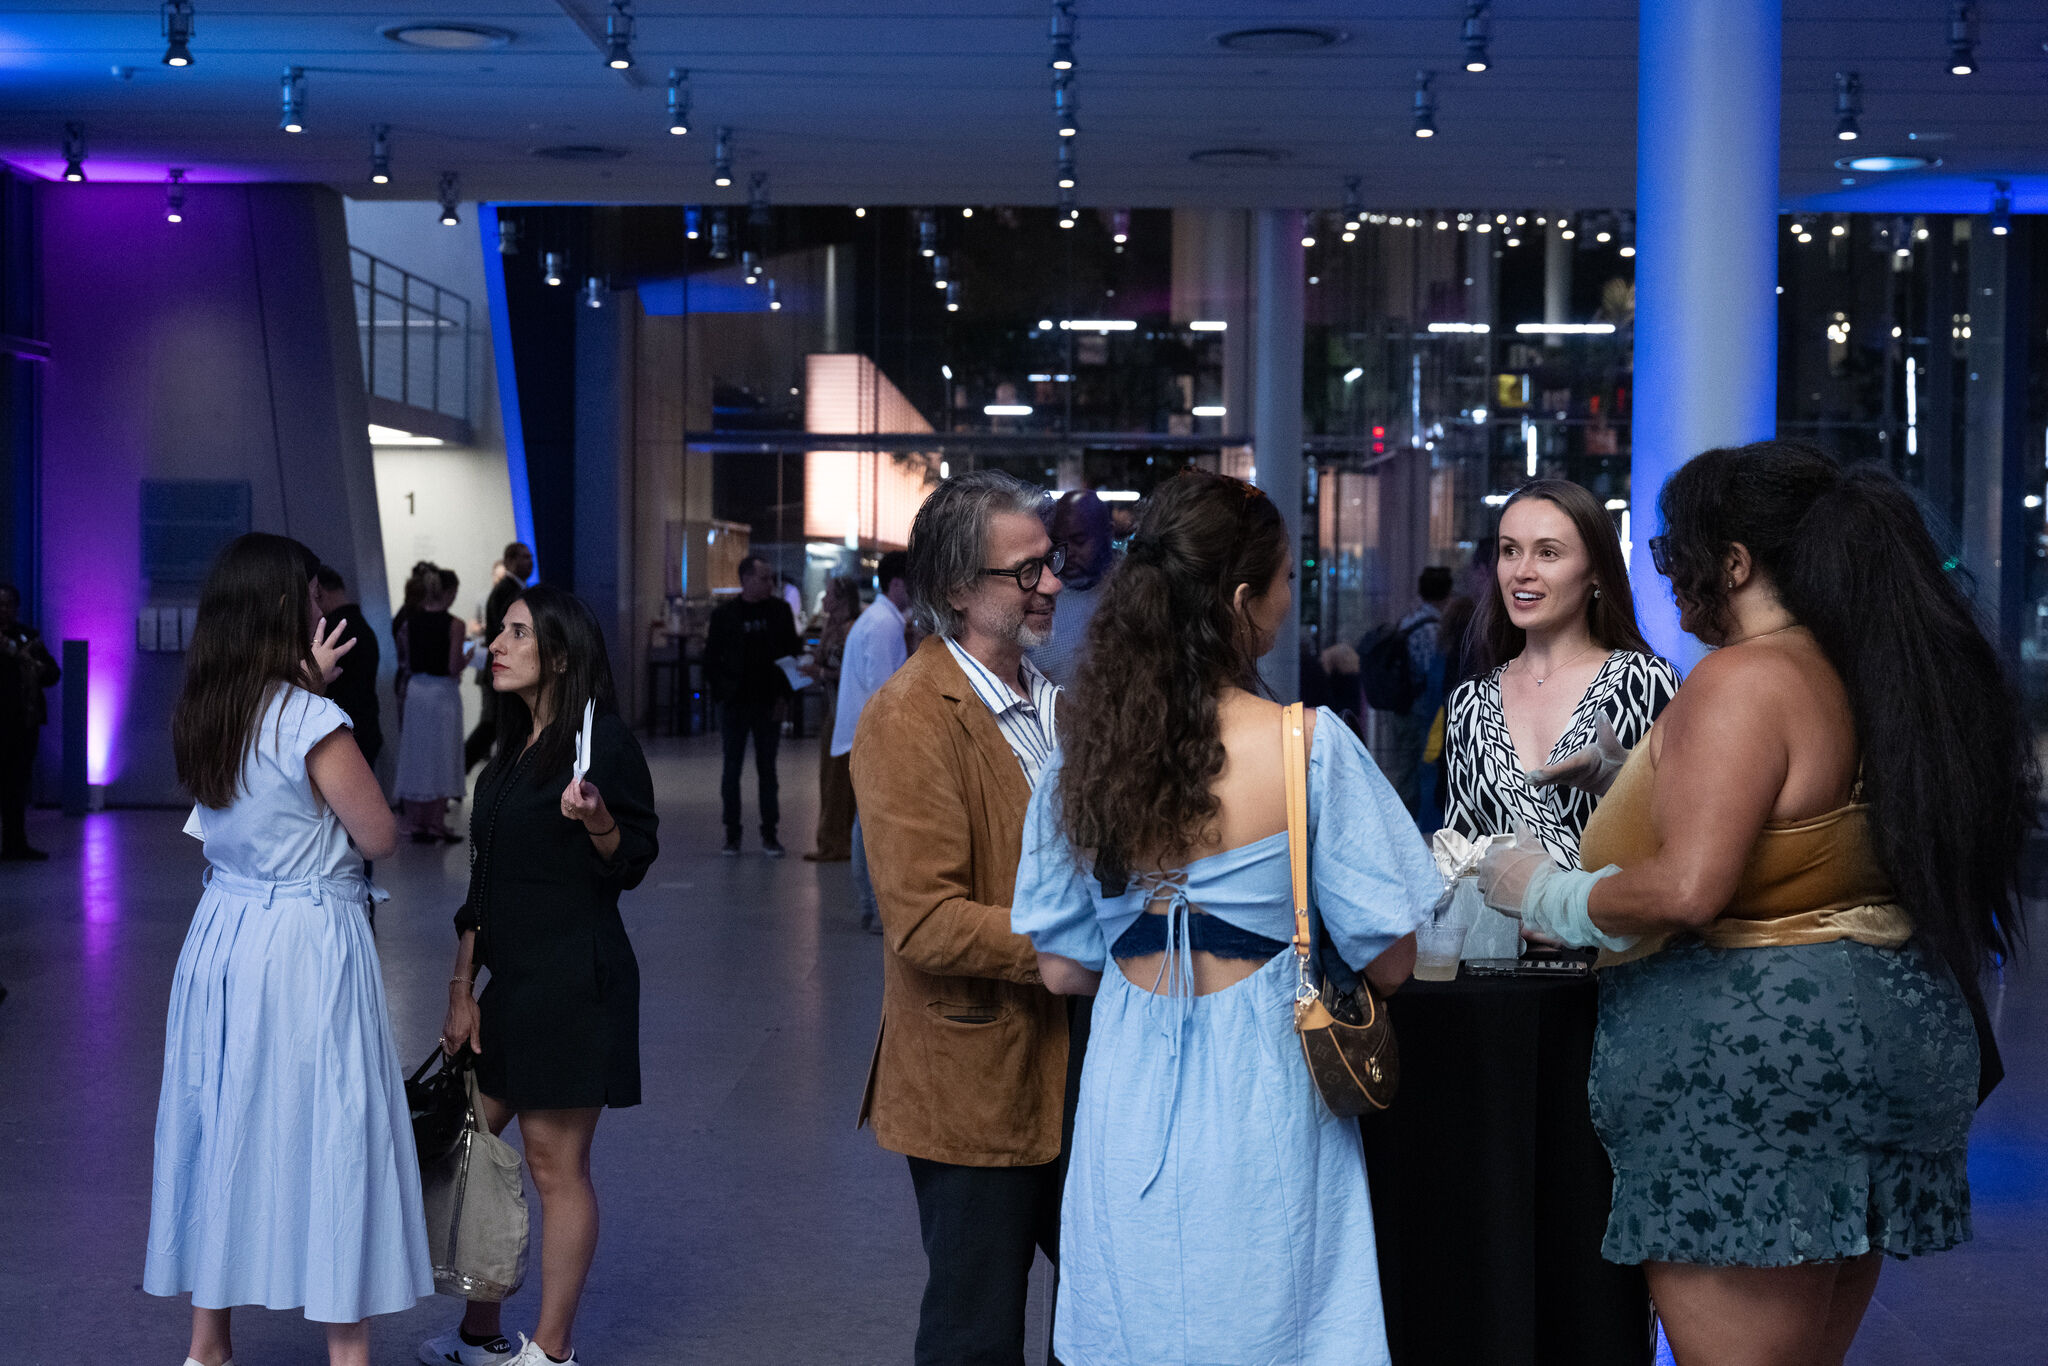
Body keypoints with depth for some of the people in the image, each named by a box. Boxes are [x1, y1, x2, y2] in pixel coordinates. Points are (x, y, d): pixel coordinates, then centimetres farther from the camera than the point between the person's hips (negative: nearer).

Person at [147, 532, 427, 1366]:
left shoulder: (198, 715, 3)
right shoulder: (314, 724, -18)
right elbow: (379, 837, -9)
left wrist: (306, 684, 16)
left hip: (222, 936, 7)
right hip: (307, 944, -7)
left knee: (225, 1125, 15)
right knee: (326, 1136, 1)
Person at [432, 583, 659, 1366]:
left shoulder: (603, 742, -9)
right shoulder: (513, 751, 15)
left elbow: (631, 865, -10)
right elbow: (483, 884, 17)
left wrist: (597, 819, -31)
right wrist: (462, 989, 14)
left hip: (575, 978, -9)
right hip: (511, 977, 9)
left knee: (555, 1164, -2)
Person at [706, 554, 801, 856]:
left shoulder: (779, 610, 3)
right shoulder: (724, 613, -2)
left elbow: (792, 651, 6)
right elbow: (711, 660, 2)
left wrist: (783, 695, -2)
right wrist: (722, 693, -7)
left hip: (768, 704, 1)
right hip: (734, 705, -1)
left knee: (767, 769, 5)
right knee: (732, 769, 3)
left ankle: (769, 834, 11)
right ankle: (732, 834, 11)